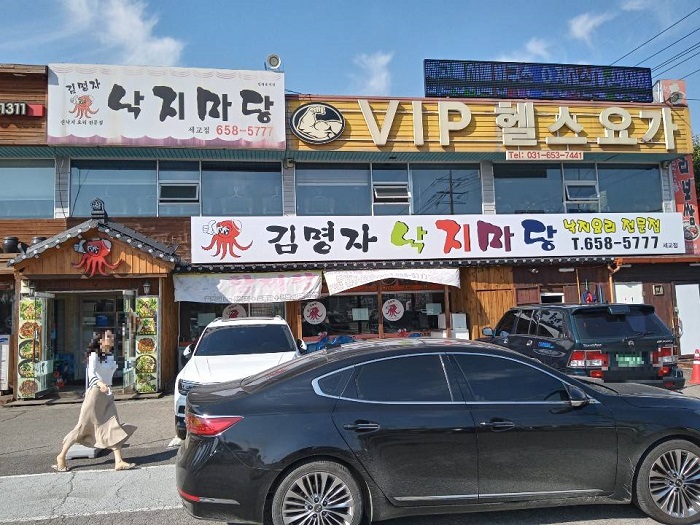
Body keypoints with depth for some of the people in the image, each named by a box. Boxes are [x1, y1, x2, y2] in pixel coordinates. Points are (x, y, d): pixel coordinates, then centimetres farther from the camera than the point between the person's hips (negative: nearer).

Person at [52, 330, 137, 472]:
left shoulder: (111, 356, 10)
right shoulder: (95, 355, -13)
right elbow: (91, 374, -29)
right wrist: (100, 383, -46)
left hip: (108, 395, 7)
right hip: (95, 393, -7)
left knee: (114, 427, -3)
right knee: (83, 426, 2)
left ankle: (119, 462, -7)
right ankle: (61, 456, 21)